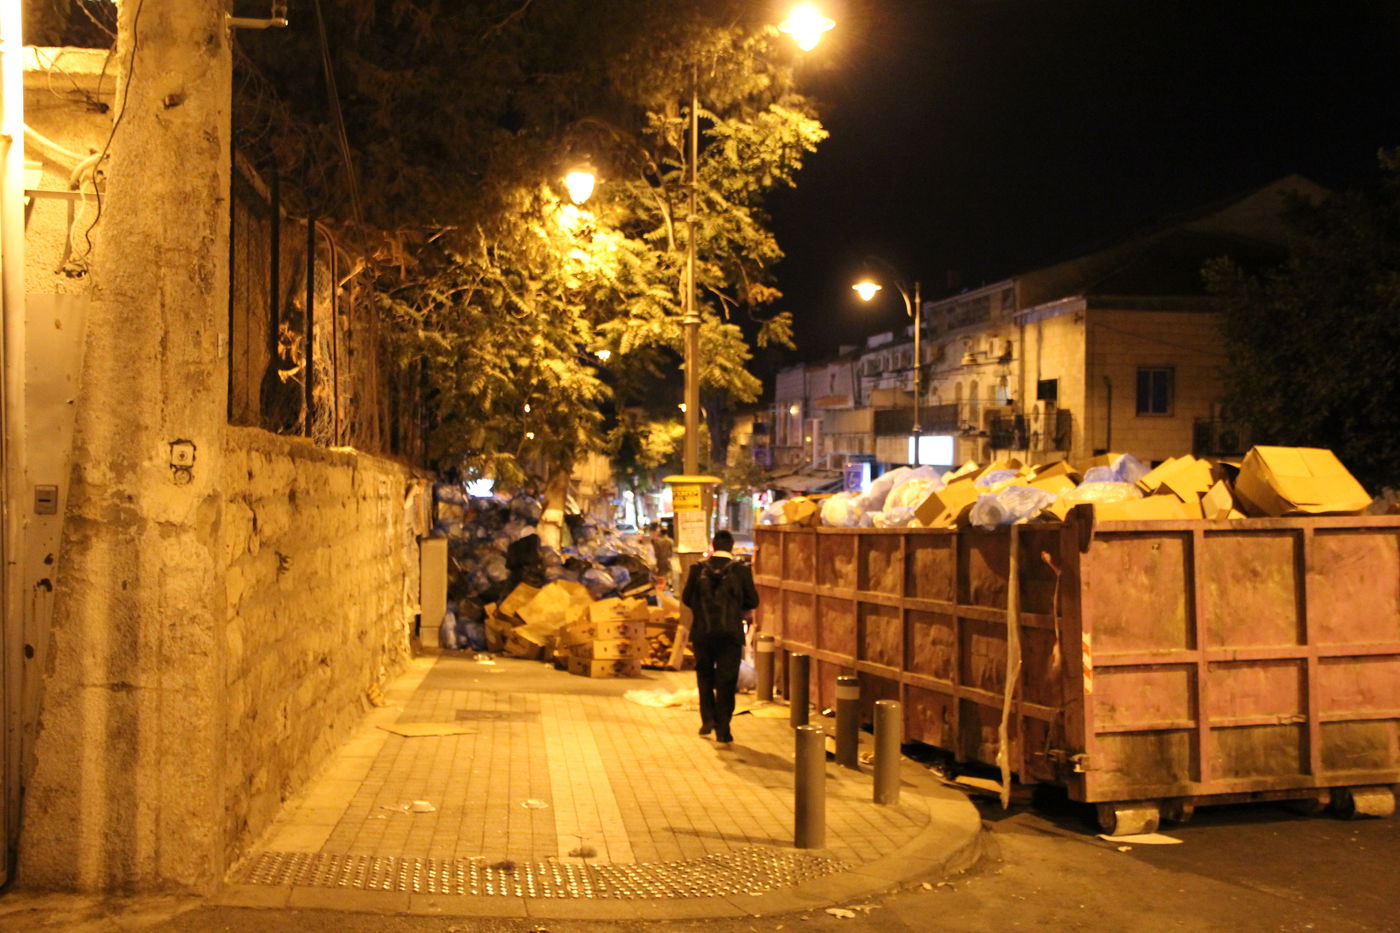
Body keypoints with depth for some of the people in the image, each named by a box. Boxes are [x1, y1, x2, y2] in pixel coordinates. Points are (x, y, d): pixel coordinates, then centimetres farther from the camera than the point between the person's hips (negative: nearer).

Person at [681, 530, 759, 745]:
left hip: (703, 632, 1)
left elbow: (686, 598, 2)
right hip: (731, 632, -1)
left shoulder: (698, 569, -3)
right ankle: (723, 729, 4)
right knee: (726, 681, 4)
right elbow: (752, 601, 0)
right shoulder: (741, 570, -5)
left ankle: (708, 719, 15)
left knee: (705, 675, 20)